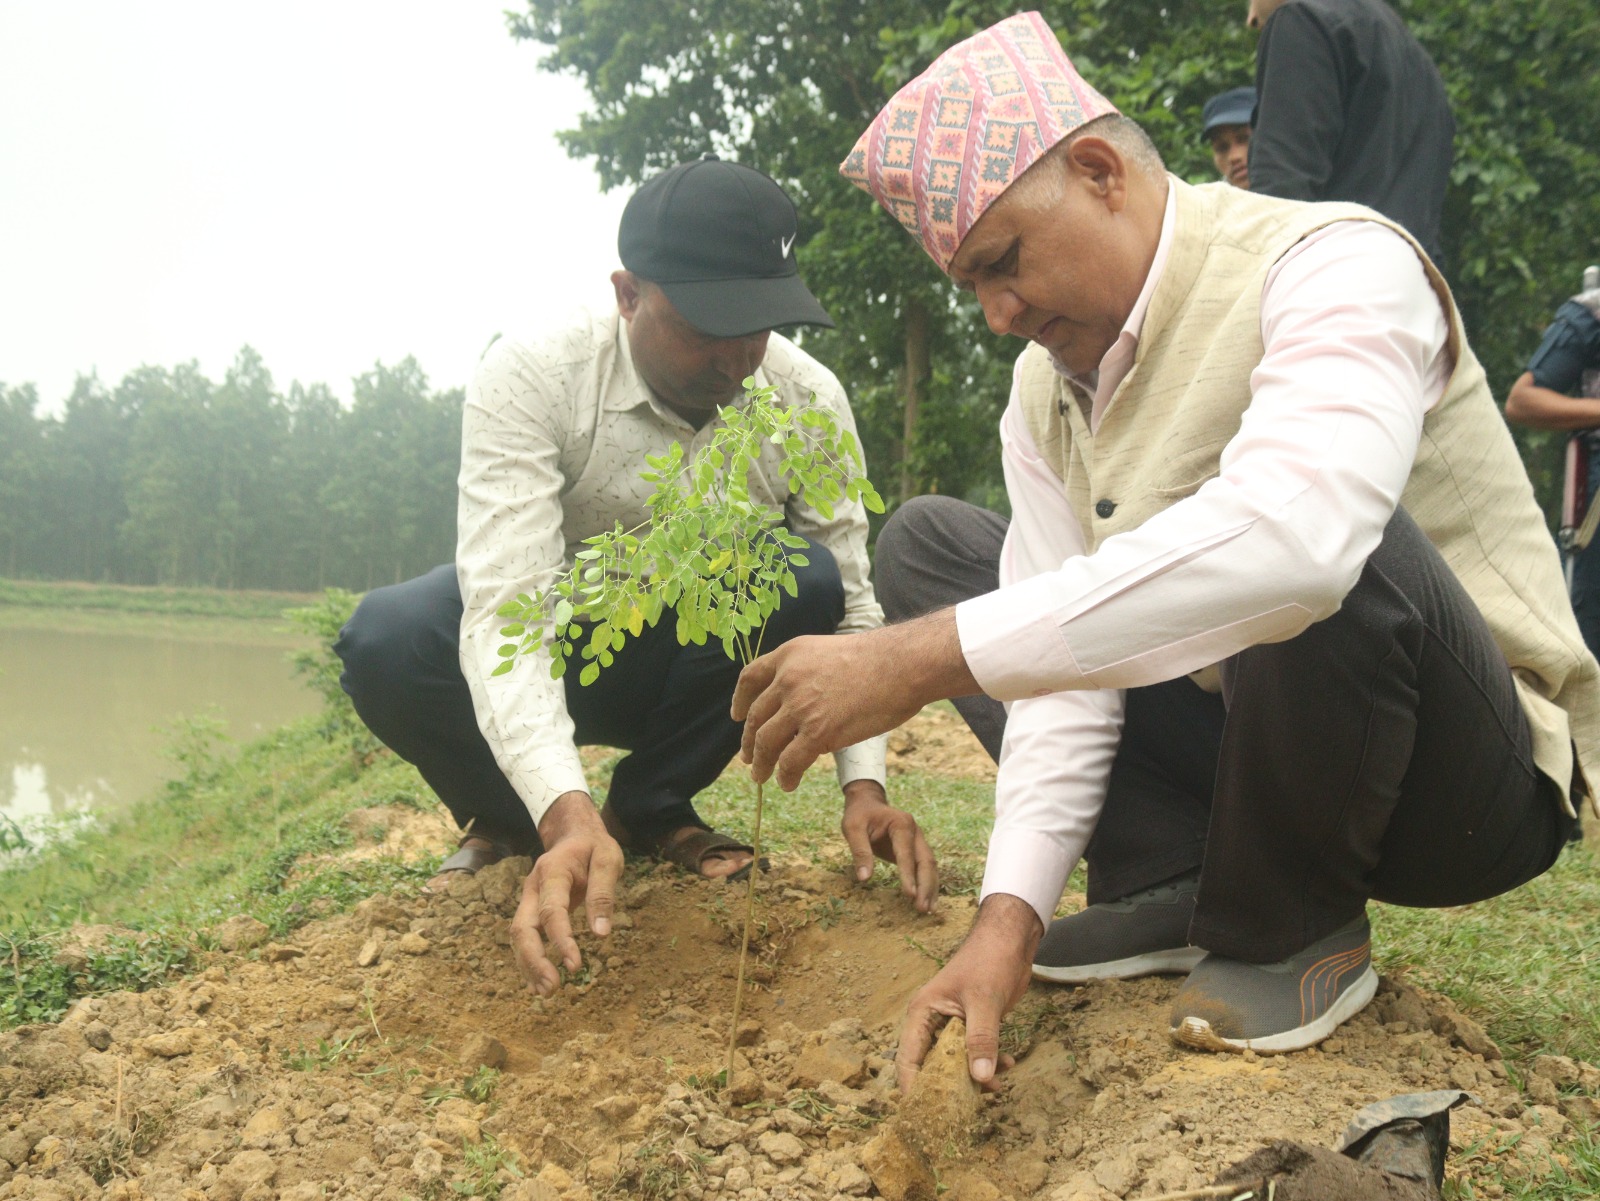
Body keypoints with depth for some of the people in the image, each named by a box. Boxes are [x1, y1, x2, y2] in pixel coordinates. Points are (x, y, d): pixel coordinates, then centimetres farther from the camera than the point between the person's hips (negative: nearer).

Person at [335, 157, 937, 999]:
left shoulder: (808, 399, -17)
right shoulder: (530, 378, -26)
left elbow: (851, 607, -13)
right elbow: (505, 608, -36)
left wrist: (863, 784, -28)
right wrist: (566, 814, -51)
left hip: (696, 665, 3)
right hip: (546, 654, -2)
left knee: (805, 582, -30)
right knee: (388, 640, -34)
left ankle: (650, 808, -6)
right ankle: (505, 822, -2)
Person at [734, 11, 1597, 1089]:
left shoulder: (1332, 265, -22)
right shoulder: (1046, 388, 1)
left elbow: (1292, 537, -43)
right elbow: (1067, 653, -6)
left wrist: (924, 659, -44)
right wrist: (1010, 915, -19)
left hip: (1484, 781, -6)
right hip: (1232, 741, 7)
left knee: (1328, 563, -39)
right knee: (926, 541, 2)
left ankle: (1291, 932, -10)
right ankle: (1174, 891, -2)